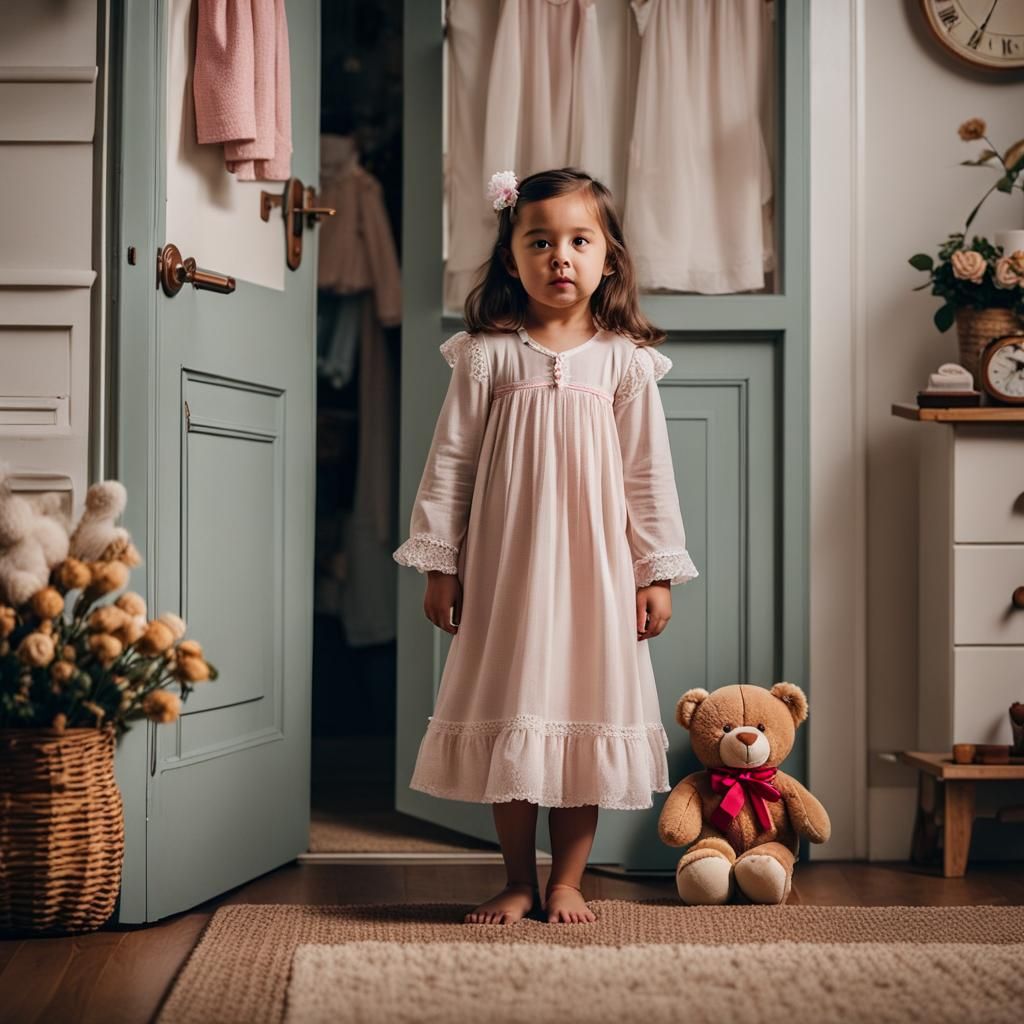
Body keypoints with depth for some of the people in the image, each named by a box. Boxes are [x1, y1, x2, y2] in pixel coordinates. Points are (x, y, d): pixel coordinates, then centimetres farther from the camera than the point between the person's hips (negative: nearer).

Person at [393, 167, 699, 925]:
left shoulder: (626, 361, 1)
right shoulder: (487, 355, -1)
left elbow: (649, 472, 3)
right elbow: (450, 463, 1)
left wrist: (656, 572, 1)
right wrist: (440, 566, -1)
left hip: (594, 567, 1)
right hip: (505, 568, 0)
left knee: (585, 716, 5)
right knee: (508, 720, 5)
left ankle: (567, 881, 19)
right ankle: (520, 882, 19)